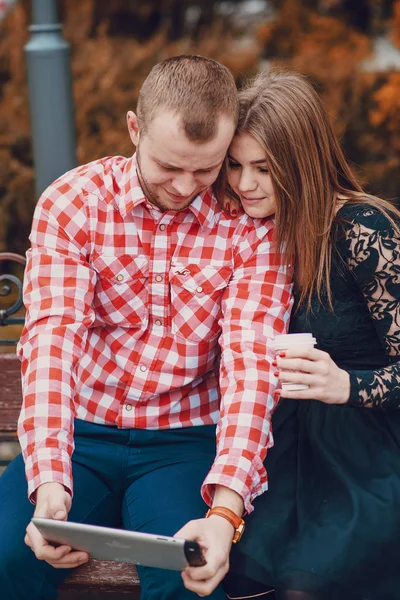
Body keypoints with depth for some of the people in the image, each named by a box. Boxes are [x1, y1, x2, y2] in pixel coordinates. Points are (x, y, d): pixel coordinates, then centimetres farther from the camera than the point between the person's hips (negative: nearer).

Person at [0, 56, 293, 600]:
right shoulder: (72, 203, -6)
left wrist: (226, 511, -33)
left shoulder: (252, 226, -7)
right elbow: (52, 341, -17)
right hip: (81, 433, 1)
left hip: (186, 442, -1)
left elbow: (250, 361, -17)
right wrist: (49, 482, -34)